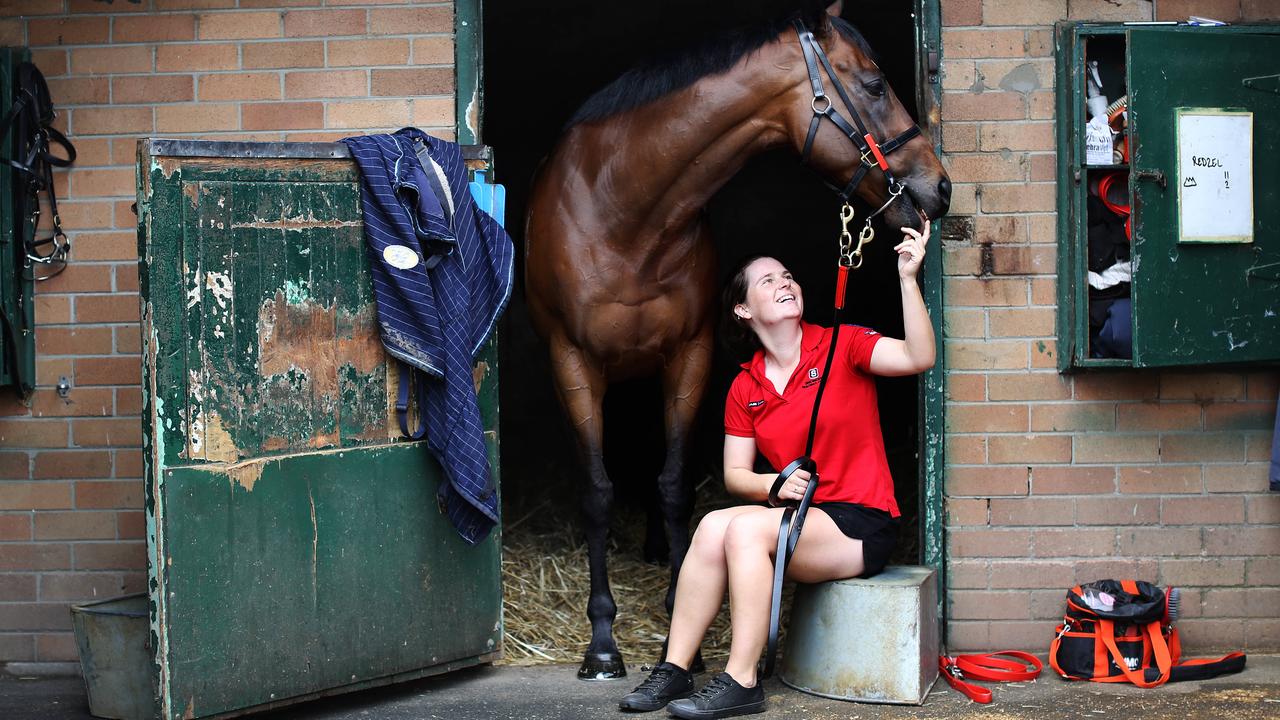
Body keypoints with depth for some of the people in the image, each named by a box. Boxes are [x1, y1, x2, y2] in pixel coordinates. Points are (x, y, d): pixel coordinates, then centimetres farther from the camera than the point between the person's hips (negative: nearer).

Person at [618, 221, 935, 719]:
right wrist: (776, 485, -13)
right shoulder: (745, 389, 10)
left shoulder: (841, 346, -3)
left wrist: (908, 278, -29)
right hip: (802, 515, 5)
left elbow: (918, 358, -20)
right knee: (714, 527, -22)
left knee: (746, 528, -27)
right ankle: (674, 670, -18)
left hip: (862, 527, -5)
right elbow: (735, 474, 9)